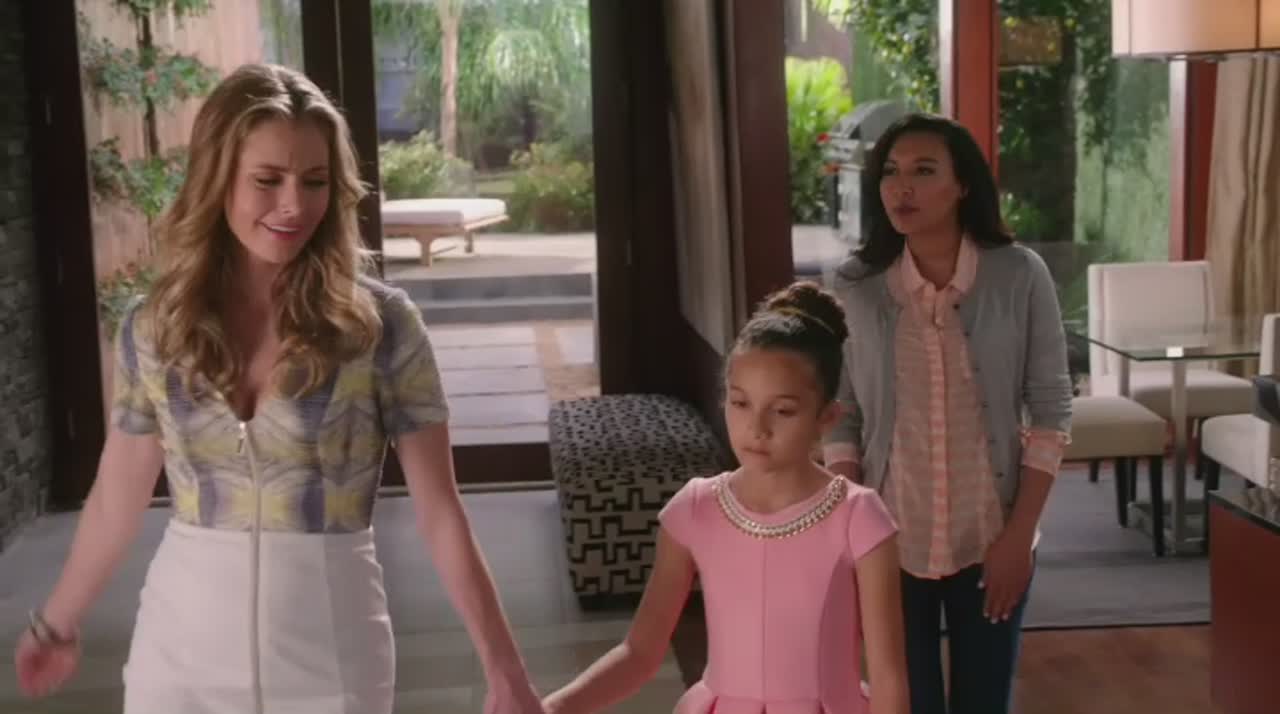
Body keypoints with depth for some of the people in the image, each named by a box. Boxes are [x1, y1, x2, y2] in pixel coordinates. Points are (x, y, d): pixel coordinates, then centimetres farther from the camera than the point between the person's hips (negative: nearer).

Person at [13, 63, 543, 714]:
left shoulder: (380, 323, -9)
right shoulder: (153, 327, -2)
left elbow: (440, 515, -8)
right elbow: (115, 502, 10)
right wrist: (55, 626, 18)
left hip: (330, 651, -2)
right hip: (182, 644, 2)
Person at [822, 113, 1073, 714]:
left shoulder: (1020, 276, -8)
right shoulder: (853, 287, -5)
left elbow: (1051, 410, -4)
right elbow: (839, 422, 0)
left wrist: (1019, 533, -8)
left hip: (990, 538, 0)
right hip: (891, 541, 0)